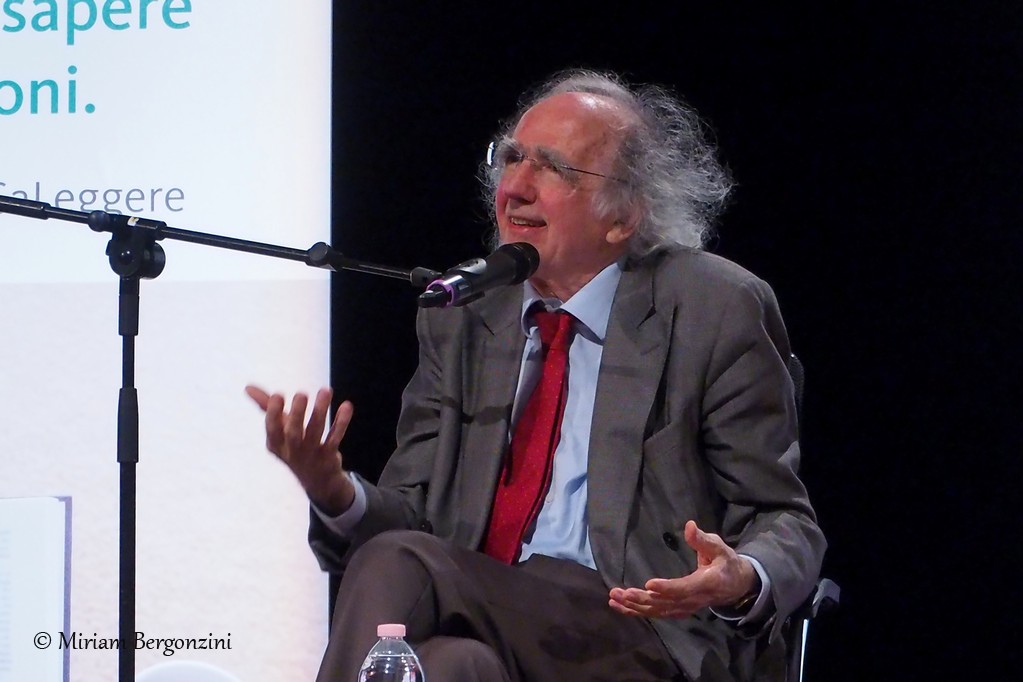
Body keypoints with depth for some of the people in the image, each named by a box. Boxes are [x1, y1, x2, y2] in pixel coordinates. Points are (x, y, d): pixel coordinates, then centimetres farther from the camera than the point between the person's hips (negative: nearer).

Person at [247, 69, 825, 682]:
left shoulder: (719, 312, 2)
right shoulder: (459, 317, 17)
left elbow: (784, 523, 1)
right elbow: (415, 518, 13)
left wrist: (743, 583, -23)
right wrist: (335, 492, -11)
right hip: (478, 621, 4)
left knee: (399, 565, -28)